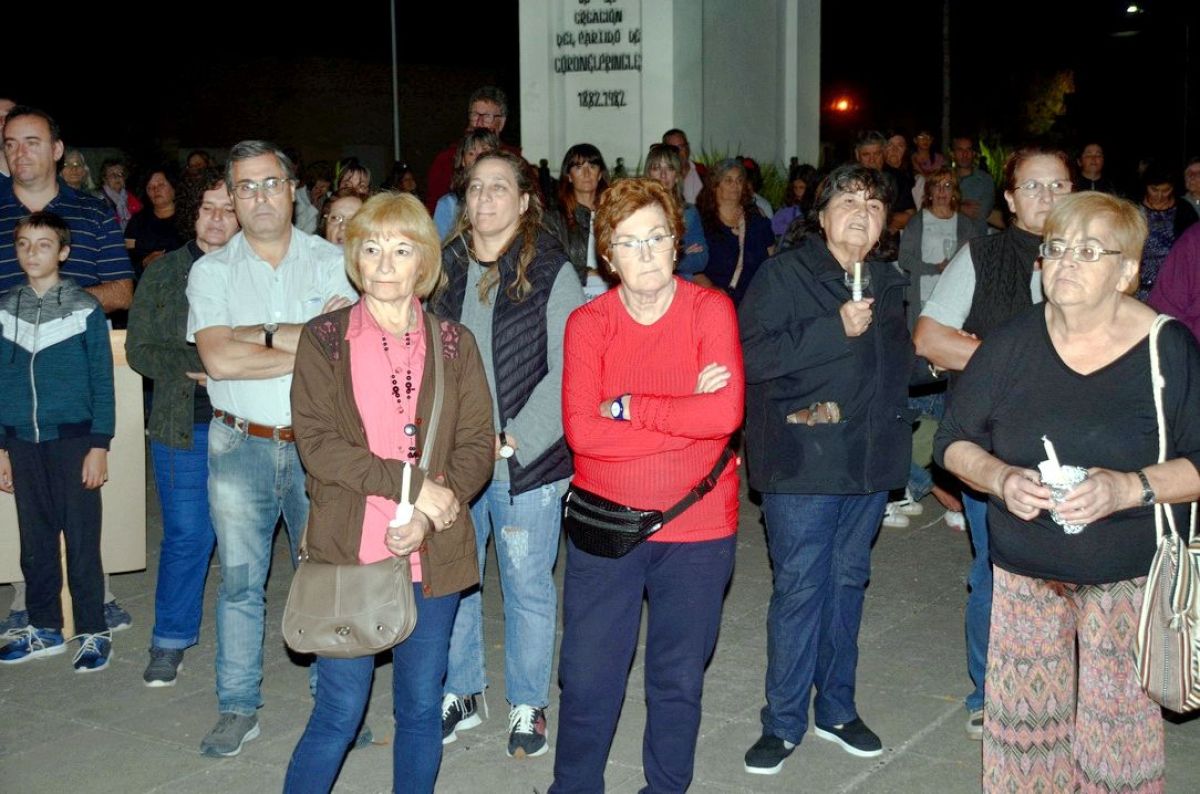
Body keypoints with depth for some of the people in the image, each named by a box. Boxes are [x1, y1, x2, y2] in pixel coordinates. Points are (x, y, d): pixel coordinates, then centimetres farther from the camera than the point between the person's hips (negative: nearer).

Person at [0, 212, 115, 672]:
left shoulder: (85, 309, -3)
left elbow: (102, 382, -2)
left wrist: (99, 445, -7)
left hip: (73, 440, -4)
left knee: (82, 540, 0)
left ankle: (93, 633, 10)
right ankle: (44, 630, 23)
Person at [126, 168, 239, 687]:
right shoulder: (164, 274, 7)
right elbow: (139, 348, 5)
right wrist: (196, 371, -10)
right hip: (184, 424, 1)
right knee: (187, 535, 2)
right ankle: (170, 642, 18)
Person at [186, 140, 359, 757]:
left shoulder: (332, 262, 2)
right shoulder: (211, 271, 2)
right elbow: (217, 358, -13)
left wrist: (260, 334, -15)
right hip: (240, 445, 1)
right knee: (240, 582, 7)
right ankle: (238, 708, 20)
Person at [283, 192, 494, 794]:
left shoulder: (454, 344, 6)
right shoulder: (324, 339, 0)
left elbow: (476, 446, 2)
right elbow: (316, 442, -9)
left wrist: (427, 517, -14)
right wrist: (411, 483, -17)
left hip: (432, 556, 2)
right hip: (349, 552, -2)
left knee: (421, 709, 12)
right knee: (339, 713, 2)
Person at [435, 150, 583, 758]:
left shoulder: (552, 272, -5)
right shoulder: (445, 268, 7)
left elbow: (565, 372, -9)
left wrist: (516, 439, -15)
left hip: (525, 460, -4)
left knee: (528, 587, 8)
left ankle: (528, 704, 25)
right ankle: (461, 693, 31)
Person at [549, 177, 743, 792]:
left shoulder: (711, 309, -5)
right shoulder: (586, 323, -3)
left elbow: (726, 413, -19)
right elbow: (581, 431, -16)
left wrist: (628, 406, -15)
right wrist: (687, 415, -17)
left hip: (697, 528, 0)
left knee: (678, 680, 14)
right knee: (587, 679, 7)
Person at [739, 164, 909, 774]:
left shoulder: (888, 283, 13)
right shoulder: (785, 275, -6)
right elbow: (752, 356, -19)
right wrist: (835, 330, -21)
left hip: (870, 460, 6)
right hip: (803, 463, -6)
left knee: (848, 582, 14)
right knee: (799, 589, -2)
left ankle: (836, 707, 28)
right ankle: (784, 720, 11)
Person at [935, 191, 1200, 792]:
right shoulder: (1012, 343, -3)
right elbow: (954, 441, 3)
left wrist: (1131, 488, -24)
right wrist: (1000, 478, -17)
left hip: (1129, 579, -2)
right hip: (1025, 571, 2)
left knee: (1117, 726, 3)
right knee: (1024, 719, 8)